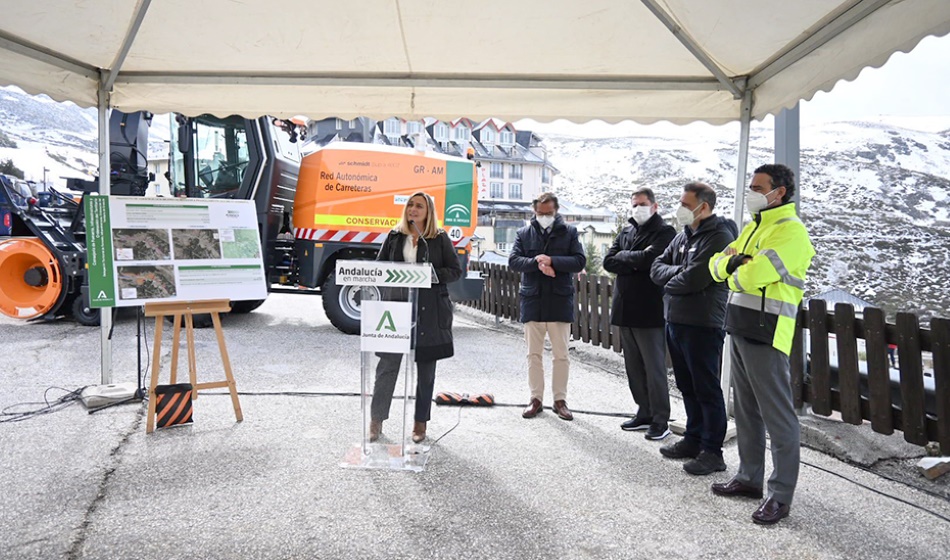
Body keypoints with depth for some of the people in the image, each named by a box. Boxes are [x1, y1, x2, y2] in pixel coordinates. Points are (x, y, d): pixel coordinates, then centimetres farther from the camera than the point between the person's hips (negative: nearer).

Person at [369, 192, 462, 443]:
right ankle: (376, 420, 9)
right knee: (387, 365, -2)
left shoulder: (440, 239, 4)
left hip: (430, 311, -1)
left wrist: (430, 274, -14)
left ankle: (420, 422, 19)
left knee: (426, 368, 7)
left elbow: (455, 270, 2)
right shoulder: (395, 236, 11)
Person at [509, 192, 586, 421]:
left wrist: (552, 261, -18)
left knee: (561, 355, 5)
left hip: (560, 301, -1)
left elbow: (580, 261, -5)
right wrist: (536, 262, -18)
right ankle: (536, 398, 19)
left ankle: (560, 399, 17)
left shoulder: (569, 232, 4)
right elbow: (513, 261, -2)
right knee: (533, 354, 9)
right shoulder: (524, 233, 7)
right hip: (532, 301, 1)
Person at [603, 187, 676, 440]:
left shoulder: (665, 232, -4)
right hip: (625, 310, 7)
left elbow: (648, 258, -20)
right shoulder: (626, 232, 15)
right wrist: (636, 262, -10)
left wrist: (623, 256, -4)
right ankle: (644, 413, 24)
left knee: (654, 368, 0)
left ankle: (660, 419, 9)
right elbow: (608, 262, 3)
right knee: (634, 367, 12)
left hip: (650, 312, -7)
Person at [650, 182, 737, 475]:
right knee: (687, 387, 17)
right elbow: (657, 267, 10)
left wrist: (668, 284, -2)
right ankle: (694, 439, 29)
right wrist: (678, 271, -9)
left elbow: (693, 280, -21)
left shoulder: (719, 237, -14)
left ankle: (712, 451, 10)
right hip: (675, 321, 9)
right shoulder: (684, 235, 14)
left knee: (707, 389, 0)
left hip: (702, 326, -9)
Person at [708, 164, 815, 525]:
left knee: (778, 417, -2)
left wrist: (733, 272, -3)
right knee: (746, 410, 17)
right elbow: (717, 265, 13)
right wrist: (733, 262, -9)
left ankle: (780, 495, 6)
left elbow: (754, 275, -24)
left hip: (765, 334, -10)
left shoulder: (790, 230, -13)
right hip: (740, 329, 10)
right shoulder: (753, 228, 18)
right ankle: (750, 478, 29)